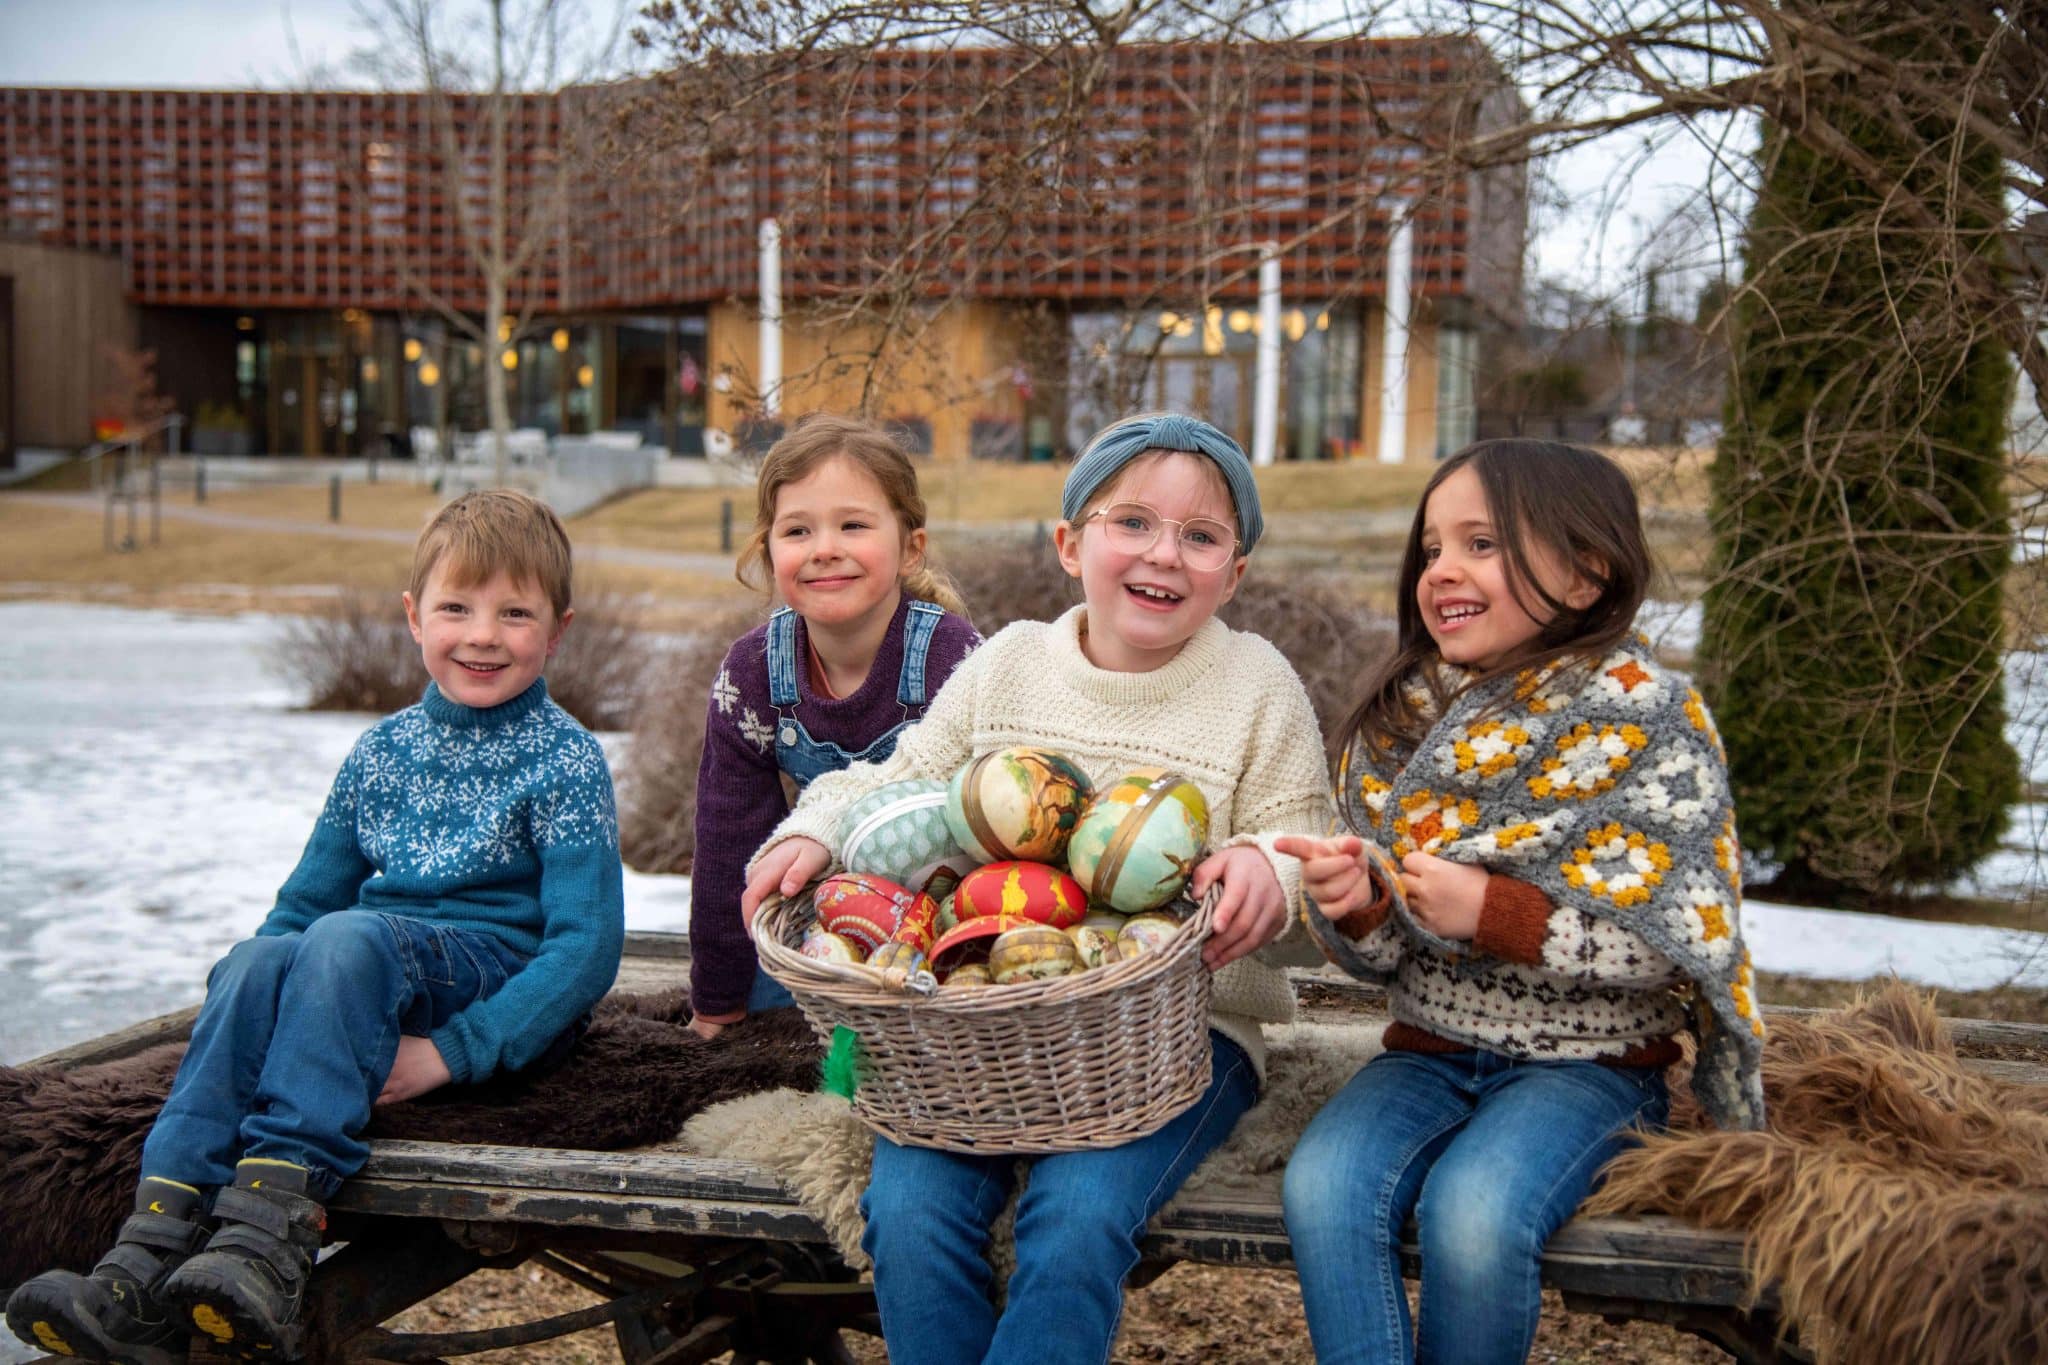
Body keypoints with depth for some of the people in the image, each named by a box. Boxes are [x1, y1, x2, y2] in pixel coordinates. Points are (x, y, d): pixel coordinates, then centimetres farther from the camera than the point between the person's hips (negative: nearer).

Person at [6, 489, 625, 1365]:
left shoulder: (565, 760, -2)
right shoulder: (384, 750, 15)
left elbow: (589, 947, -10)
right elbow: (306, 896, 19)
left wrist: (453, 1052, -20)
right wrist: (249, 999, -2)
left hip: (502, 982, -5)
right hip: (369, 985, 5)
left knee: (346, 937, -33)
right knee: (257, 958, -26)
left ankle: (269, 1239, -45)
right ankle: (160, 1240, -38)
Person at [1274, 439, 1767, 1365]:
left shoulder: (1647, 720, -8)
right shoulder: (1396, 722, 6)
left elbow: (1676, 942, -13)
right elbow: (1376, 958, 10)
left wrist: (1496, 913, -23)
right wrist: (1352, 905, -14)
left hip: (1586, 1061, -4)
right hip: (1428, 1050, 4)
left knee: (1470, 1211, -30)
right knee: (1320, 1187, -26)